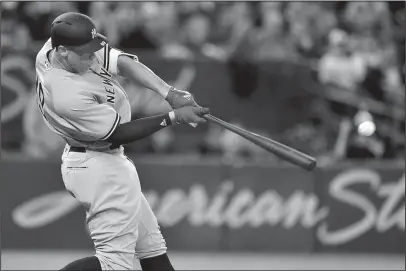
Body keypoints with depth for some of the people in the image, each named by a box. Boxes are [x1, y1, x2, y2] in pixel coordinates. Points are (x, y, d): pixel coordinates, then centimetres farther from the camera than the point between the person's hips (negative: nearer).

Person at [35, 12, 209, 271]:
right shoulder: (68, 95, -32)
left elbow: (122, 62, -9)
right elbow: (119, 132, -22)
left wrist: (169, 93, -20)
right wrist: (174, 117, -20)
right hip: (100, 169, -10)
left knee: (152, 247, 15)